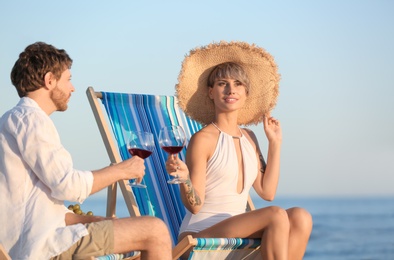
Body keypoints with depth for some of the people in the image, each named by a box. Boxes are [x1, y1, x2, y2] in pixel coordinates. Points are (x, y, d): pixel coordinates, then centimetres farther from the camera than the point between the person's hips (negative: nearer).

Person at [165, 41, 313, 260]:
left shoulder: (248, 138, 15)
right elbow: (194, 205, -7)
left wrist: (275, 143, 12)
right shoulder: (203, 139, -6)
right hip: (199, 236, -7)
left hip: (236, 236, 7)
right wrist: (184, 178, -27)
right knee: (276, 215, -28)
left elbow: (267, 192, 10)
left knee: (300, 217, -18)